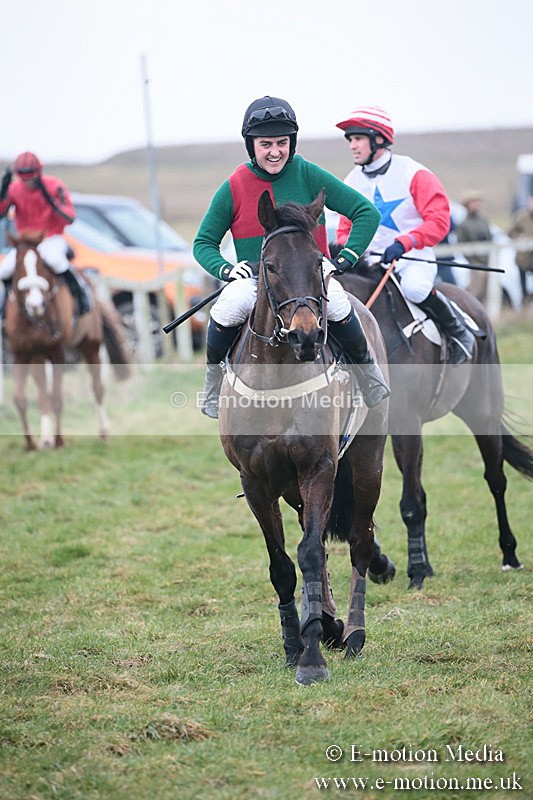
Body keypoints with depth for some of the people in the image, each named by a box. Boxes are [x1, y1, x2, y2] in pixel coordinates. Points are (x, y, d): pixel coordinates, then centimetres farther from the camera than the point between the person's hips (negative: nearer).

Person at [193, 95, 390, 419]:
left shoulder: (309, 176, -6)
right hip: (255, 280, 1)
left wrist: (343, 260, -14)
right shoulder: (233, 188, -3)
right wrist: (227, 269, -15)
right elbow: (203, 243, 6)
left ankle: (366, 367, -5)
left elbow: (367, 213, -4)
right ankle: (215, 376, -4)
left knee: (334, 301, -34)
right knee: (229, 306, -33)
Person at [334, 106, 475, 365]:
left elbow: (438, 221, -15)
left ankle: (457, 331, -11)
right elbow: (345, 229, 17)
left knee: (414, 288, -36)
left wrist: (403, 242, -29)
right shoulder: (352, 182, 8)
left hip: (414, 258, -5)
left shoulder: (413, 174, -8)